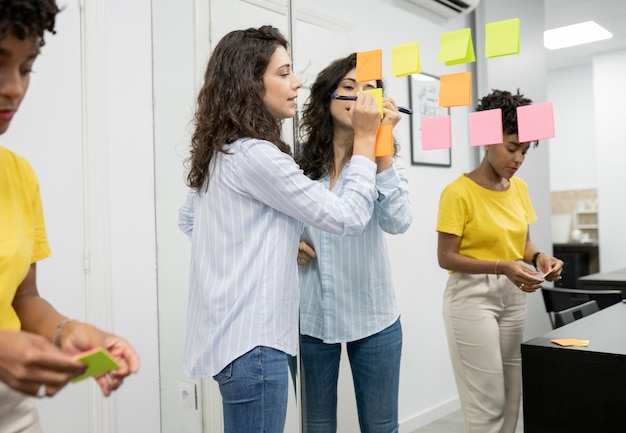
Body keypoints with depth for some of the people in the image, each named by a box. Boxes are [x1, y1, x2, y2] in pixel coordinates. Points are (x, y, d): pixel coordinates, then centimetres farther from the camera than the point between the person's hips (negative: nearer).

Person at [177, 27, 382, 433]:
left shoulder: (219, 153, 8)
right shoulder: (255, 155, -19)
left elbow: (188, 220, 23)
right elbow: (349, 218, -17)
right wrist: (365, 139, -7)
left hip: (232, 333, 10)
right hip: (251, 340, -10)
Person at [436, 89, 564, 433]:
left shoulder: (519, 187, 6)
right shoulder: (459, 192, -15)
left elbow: (522, 241, 15)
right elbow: (446, 257, -15)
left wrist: (538, 257, -7)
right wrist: (502, 267, -25)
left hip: (513, 297, 7)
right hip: (472, 298, -7)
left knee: (512, 397, 12)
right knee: (487, 402, 0)